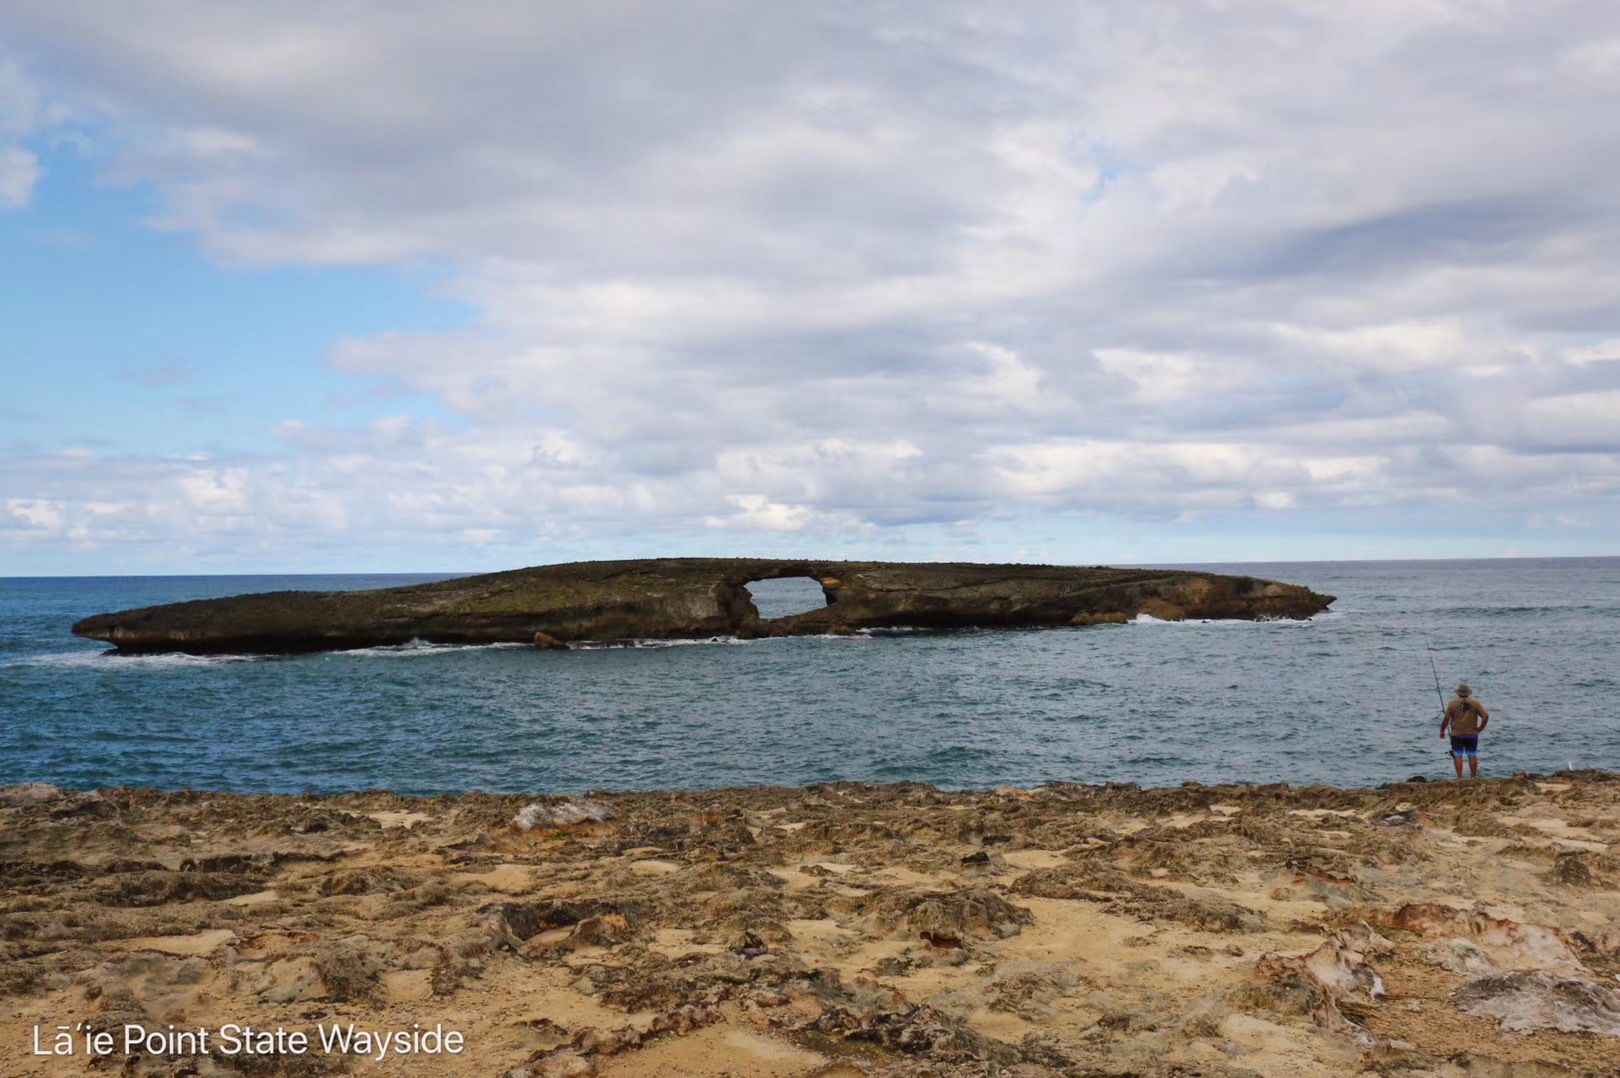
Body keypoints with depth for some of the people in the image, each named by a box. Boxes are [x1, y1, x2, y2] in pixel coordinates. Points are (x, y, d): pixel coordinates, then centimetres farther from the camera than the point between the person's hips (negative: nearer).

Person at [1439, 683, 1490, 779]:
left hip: (1457, 735, -1)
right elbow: (1485, 716, -9)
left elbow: (1446, 719, -6)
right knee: (1472, 756, 10)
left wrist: (1442, 731, 6)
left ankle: (1459, 777, -2)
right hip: (1472, 734, 1)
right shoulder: (1475, 703, 0)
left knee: (1458, 756, 2)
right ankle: (1473, 777, 15)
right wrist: (1480, 728, 1)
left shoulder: (1452, 704, -4)